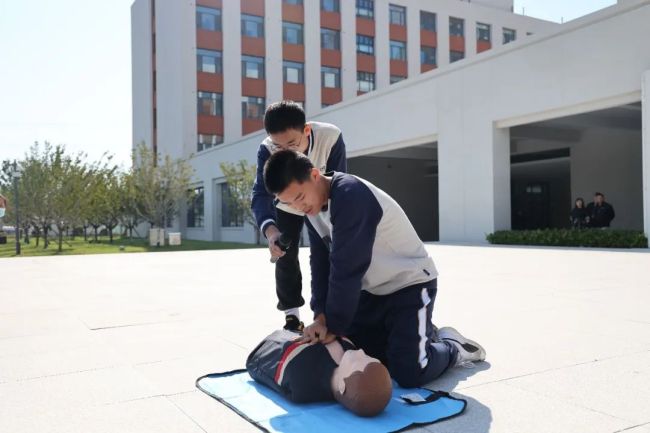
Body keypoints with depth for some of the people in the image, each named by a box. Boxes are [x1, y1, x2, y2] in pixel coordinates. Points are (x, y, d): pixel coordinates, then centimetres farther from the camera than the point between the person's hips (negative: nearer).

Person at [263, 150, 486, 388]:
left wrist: (334, 326, -21)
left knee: (408, 372, -18)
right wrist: (321, 315, -12)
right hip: (372, 290, 8)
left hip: (410, 285, -8)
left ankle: (452, 346, 14)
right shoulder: (313, 205, -2)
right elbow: (320, 263, -2)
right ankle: (418, 333, 23)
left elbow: (346, 269, -29)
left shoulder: (351, 195, -31)